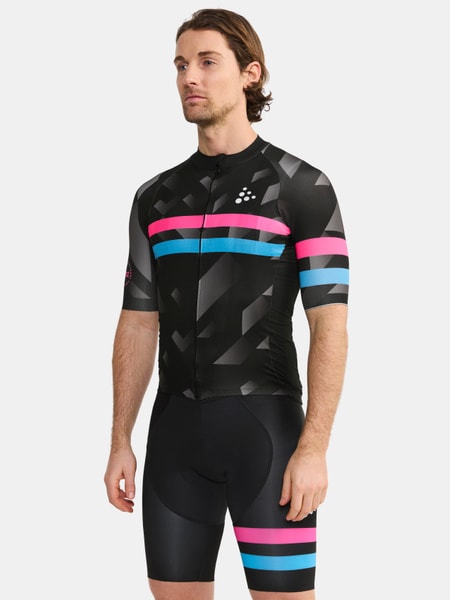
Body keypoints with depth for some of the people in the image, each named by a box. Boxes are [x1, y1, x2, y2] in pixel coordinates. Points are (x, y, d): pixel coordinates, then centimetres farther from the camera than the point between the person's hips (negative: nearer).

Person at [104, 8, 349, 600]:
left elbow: (330, 328, -10)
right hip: (178, 433, 5)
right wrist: (120, 444, 6)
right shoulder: (156, 198, 11)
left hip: (267, 427, -5)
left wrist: (314, 450, -18)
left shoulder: (304, 188, -5)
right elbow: (137, 328, 13)